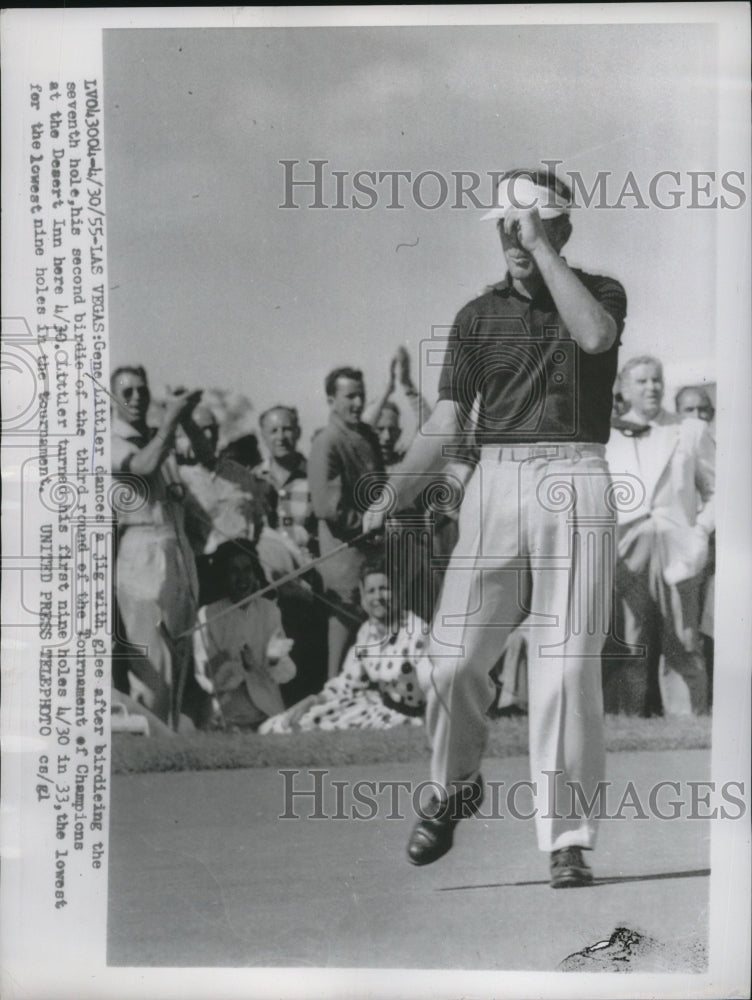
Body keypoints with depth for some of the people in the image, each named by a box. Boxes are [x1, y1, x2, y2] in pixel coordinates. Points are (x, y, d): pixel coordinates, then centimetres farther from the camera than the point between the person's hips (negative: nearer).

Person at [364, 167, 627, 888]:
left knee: (566, 666, -5)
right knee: (451, 659, -3)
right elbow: (446, 422, 7)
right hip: (495, 483, 2)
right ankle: (454, 789, 24)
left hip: (575, 485, -2)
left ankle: (567, 839, 6)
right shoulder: (479, 314, 14)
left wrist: (541, 247, -12)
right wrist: (390, 496, -6)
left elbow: (594, 335, -18)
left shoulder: (601, 292, 9)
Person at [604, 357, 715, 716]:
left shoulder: (691, 431, 15)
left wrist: (702, 529, 0)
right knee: (626, 645, -3)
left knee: (682, 645, -3)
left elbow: (716, 492, 15)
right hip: (625, 552, 0)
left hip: (678, 553, 0)